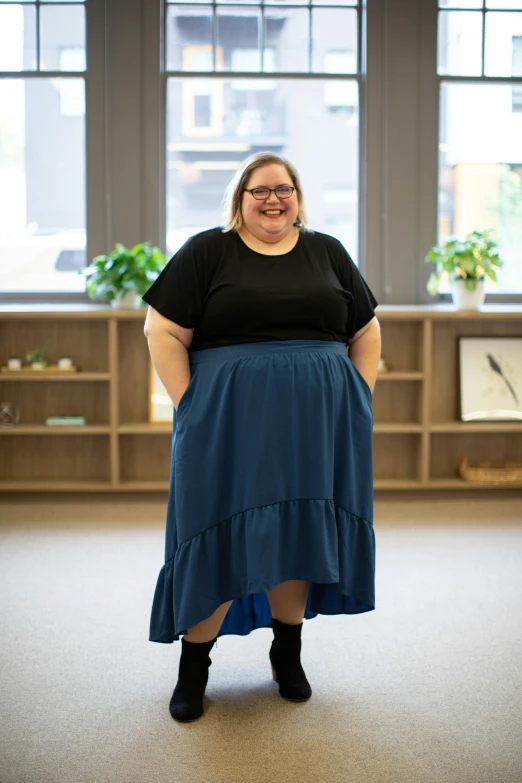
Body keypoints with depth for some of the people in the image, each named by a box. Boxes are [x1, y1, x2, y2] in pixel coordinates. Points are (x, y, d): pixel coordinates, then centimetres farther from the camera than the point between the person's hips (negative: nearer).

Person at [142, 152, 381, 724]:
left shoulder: (328, 253, 12)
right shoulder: (206, 252, 2)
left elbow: (366, 332, 14)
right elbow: (163, 331, -2)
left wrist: (360, 398, 4)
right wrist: (189, 406, -9)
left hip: (317, 424, 3)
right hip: (229, 423, -2)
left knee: (299, 530, 9)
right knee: (220, 535, 0)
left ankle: (288, 650, 26)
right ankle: (193, 665, 15)